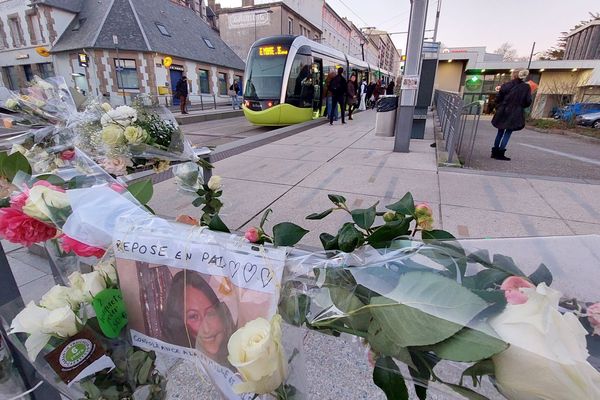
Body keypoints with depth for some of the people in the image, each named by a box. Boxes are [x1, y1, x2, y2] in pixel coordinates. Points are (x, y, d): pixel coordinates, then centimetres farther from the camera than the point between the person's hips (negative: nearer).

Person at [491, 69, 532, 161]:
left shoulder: (506, 85, -1)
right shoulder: (526, 87, -2)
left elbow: (498, 99, 0)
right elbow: (528, 102, -3)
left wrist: (499, 108, 14)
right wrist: (520, 106, 16)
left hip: (503, 112, 2)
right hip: (515, 114, -2)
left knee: (500, 132, 13)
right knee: (508, 133, 3)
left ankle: (495, 152, 16)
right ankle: (500, 153, -2)